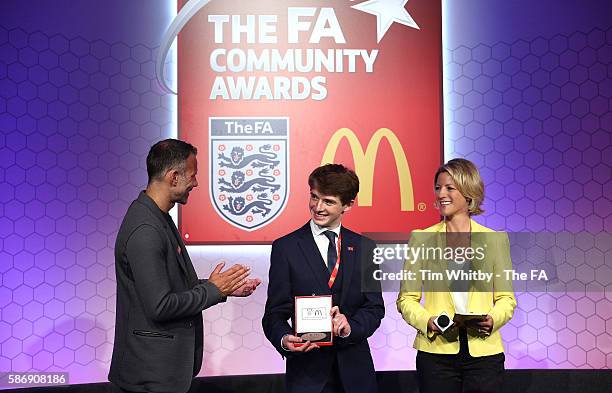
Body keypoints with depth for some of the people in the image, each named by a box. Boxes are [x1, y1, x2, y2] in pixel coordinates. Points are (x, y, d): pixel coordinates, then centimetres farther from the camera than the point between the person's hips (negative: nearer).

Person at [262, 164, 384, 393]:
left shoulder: (365, 248, 6)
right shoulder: (285, 247, -2)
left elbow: (375, 307, 5)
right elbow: (275, 312, -4)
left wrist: (350, 327, -15)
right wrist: (284, 340, -24)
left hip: (355, 368, 3)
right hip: (307, 368, -2)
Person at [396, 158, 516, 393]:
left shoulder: (495, 239, 6)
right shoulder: (421, 238, 4)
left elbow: (506, 298, 8)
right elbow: (406, 298, 4)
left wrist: (493, 319, -12)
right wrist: (427, 321, -13)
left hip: (484, 352, 1)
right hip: (436, 353, 0)